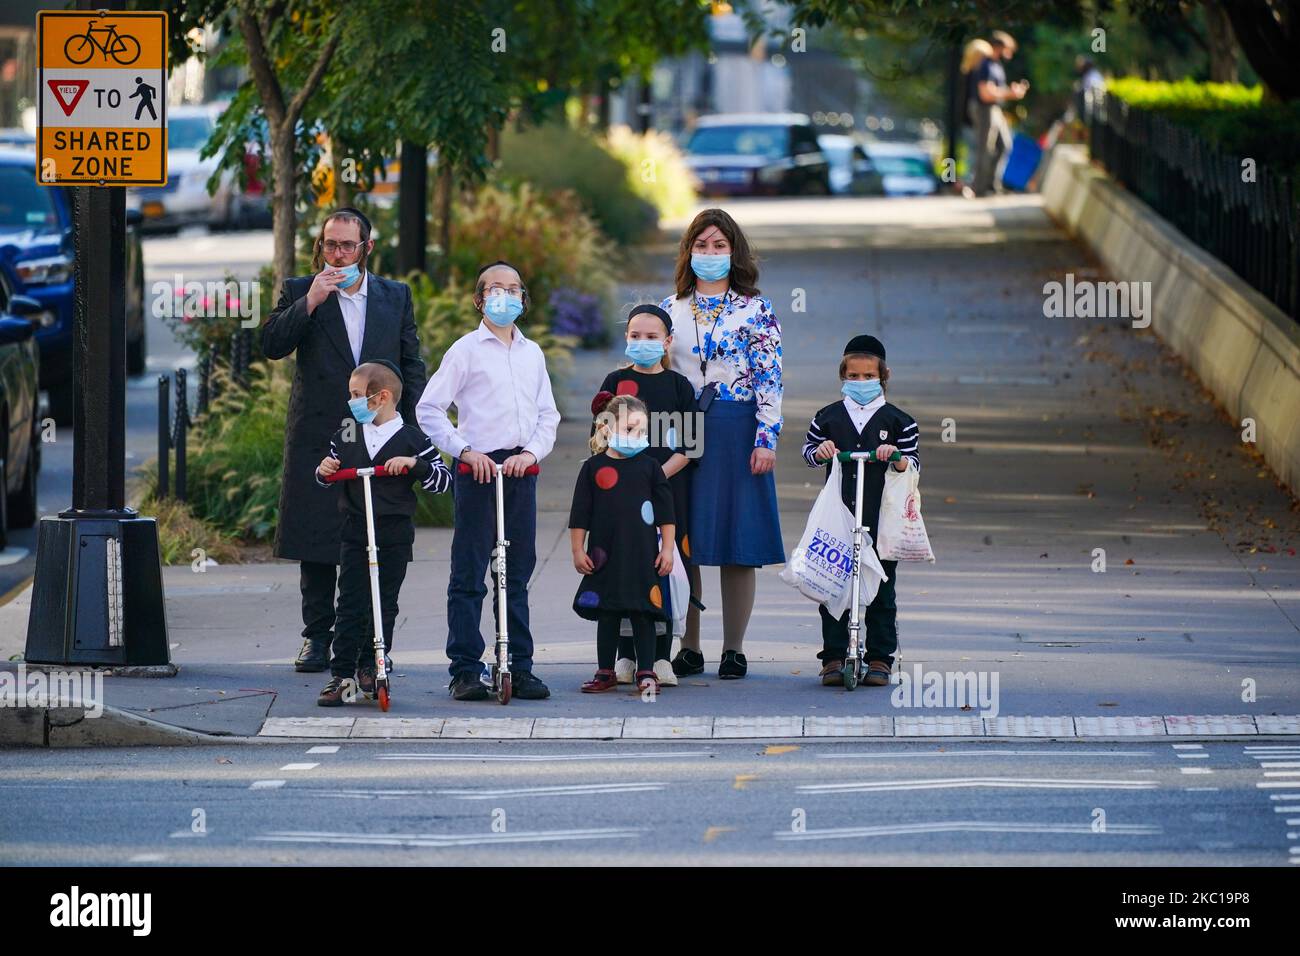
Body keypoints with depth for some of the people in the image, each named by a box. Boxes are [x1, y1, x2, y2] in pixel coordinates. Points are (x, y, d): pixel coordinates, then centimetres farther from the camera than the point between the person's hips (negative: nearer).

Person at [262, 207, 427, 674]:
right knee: (316, 546, 2)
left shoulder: (395, 297, 11)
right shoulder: (300, 292, 6)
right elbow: (271, 345, -7)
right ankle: (317, 638, 9)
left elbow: (412, 368, 12)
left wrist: (413, 432, 3)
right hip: (317, 438, -1)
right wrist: (310, 302, -18)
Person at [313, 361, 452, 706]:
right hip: (355, 532, 2)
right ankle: (341, 673, -2)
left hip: (394, 537, -2)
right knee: (350, 605, -2)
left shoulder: (410, 439, -2)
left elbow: (443, 480, -3)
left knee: (384, 604, 6)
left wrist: (414, 464, -18)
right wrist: (323, 471, -3)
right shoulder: (346, 436, 8)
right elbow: (328, 477, 20)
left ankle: (370, 667, 17)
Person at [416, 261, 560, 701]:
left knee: (518, 575, 9)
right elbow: (428, 409, -4)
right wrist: (465, 450, -12)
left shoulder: (532, 353, 14)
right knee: (469, 575, -3)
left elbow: (548, 414, 15)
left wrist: (531, 451, -3)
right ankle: (465, 670, -1)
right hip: (478, 468, -5)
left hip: (520, 470, 5)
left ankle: (519, 668, 13)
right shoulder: (466, 350, -1)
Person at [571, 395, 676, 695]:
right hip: (605, 555, 0)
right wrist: (578, 551, 0)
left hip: (643, 557, 0)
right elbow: (580, 515, 3)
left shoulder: (649, 466, 2)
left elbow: (666, 513, 5)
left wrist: (667, 549, 1)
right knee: (607, 614, 7)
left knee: (643, 614, 0)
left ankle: (646, 673, 5)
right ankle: (605, 673, 15)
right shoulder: (594, 467, 1)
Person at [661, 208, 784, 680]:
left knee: (738, 544, -1)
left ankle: (734, 649, 6)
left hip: (736, 434, -3)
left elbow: (770, 380, -3)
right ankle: (689, 649, 8)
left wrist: (765, 439, -12)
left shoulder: (756, 311, 2)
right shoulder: (670, 310, 11)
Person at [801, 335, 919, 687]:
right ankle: (833, 657, 5)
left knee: (881, 588, 2)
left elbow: (913, 462, 3)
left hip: (881, 516, -1)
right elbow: (808, 451, 16)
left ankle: (880, 658, 7)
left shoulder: (898, 420, 5)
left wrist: (897, 458, -18)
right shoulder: (828, 417, 10)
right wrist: (820, 452, -6)